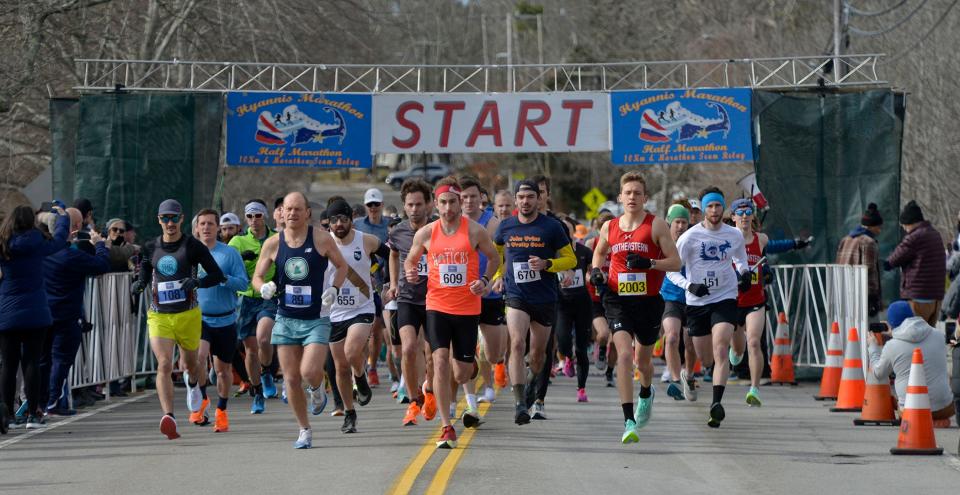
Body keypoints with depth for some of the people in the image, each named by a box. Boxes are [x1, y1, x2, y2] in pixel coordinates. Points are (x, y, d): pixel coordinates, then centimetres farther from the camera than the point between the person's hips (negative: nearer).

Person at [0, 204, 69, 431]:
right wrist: (62, 215, 28)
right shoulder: (37, 244, -5)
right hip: (35, 314, -2)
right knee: (31, 362, 2)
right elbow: (60, 238, 10)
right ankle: (33, 413, 2)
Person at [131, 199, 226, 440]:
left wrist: (197, 282, -23)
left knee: (190, 363, 17)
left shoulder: (193, 246, -4)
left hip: (188, 314, -1)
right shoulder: (150, 248, 6)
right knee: (164, 365, -17)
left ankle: (192, 383, 56)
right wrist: (137, 285, -4)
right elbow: (145, 276, 19)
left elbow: (217, 275, -4)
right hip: (159, 316, 1)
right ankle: (168, 417, -27)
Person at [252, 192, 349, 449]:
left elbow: (342, 265, 8)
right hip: (286, 319, 3)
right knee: (291, 378, 2)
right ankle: (305, 430, 19)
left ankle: (317, 390, 18)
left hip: (316, 319, -3)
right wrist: (264, 287, -15)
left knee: (310, 372, -19)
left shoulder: (321, 239, -6)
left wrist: (334, 289, -9)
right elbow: (257, 276, 8)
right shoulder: (273, 244, -1)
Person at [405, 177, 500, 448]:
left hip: (468, 308, 0)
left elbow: (494, 257, 11)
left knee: (462, 373, 6)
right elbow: (410, 259, 16)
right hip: (437, 306, 0)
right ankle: (447, 428, -12)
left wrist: (485, 280, -6)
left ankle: (470, 397, 47)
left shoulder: (475, 231, -3)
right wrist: (409, 272, -7)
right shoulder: (426, 233, 1)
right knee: (440, 361, -16)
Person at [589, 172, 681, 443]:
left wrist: (649, 263, -21)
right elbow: (599, 252, 26)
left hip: (648, 301, -1)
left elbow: (675, 262, -4)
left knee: (644, 359, 16)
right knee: (624, 355, -18)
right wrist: (596, 270, 5)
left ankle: (646, 394, 52)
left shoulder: (656, 225, -3)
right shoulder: (609, 227, 6)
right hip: (618, 300, 1)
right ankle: (629, 421, -21)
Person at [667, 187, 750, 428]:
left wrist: (744, 273, 1)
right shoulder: (690, 237, -6)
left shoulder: (735, 235, 2)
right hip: (697, 302, 0)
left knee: (721, 349, -21)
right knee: (705, 358, 9)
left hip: (725, 299, 0)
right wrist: (689, 286, -20)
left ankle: (716, 403, -29)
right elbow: (671, 270, -3)